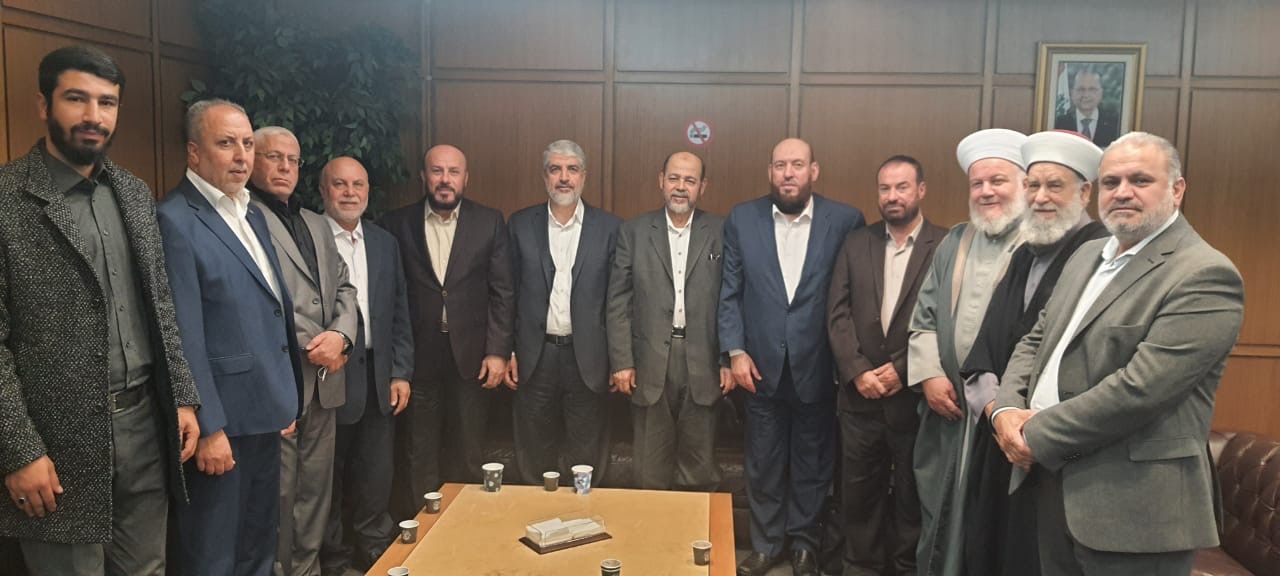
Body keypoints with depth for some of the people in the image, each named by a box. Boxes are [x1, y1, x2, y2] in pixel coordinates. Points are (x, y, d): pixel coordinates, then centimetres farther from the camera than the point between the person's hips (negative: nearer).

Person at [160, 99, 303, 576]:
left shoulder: (253, 215, 12)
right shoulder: (175, 220, -15)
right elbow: (184, 337, -19)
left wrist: (285, 401, 14)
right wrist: (208, 428, -19)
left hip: (265, 412, 8)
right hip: (221, 419, -8)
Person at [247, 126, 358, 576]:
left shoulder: (317, 224, 20)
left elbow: (344, 287, 17)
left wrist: (340, 335, -3)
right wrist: (308, 349, -13)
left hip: (324, 380, 7)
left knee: (316, 488, 14)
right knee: (277, 490, 1)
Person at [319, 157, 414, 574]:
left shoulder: (385, 243, 9)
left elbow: (399, 313, 10)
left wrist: (400, 373, 5)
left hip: (379, 379, 5)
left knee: (376, 478, 14)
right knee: (328, 477, 11)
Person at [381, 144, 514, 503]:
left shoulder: (489, 222, 3)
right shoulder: (398, 223, 2)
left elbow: (502, 291, 1)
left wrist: (497, 351, -6)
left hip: (471, 356, 0)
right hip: (417, 356, 0)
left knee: (468, 456, 10)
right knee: (417, 456, 9)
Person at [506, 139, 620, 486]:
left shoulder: (609, 228, 0)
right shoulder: (521, 224, 4)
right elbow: (509, 292, 6)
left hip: (588, 357, -1)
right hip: (535, 355, 1)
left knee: (585, 455, 10)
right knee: (535, 454, 13)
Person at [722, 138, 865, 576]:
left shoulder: (846, 221, -5)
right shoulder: (742, 219, 0)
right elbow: (729, 292, 1)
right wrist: (735, 351, -6)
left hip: (818, 367, -1)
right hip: (762, 365, 1)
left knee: (812, 464, 14)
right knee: (763, 465, 13)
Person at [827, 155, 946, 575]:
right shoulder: (855, 244, 7)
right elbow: (837, 314, 1)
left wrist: (902, 370, -14)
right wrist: (857, 371, -10)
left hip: (914, 395, -2)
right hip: (859, 394, 3)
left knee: (911, 493, 11)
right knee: (860, 490, 11)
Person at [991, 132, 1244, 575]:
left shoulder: (1204, 275, -15)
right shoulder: (1088, 255, 12)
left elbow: (1140, 387, -23)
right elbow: (1036, 340, 13)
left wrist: (1037, 435, -15)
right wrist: (1007, 410, -5)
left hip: (1134, 504, -7)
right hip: (1052, 481, 7)